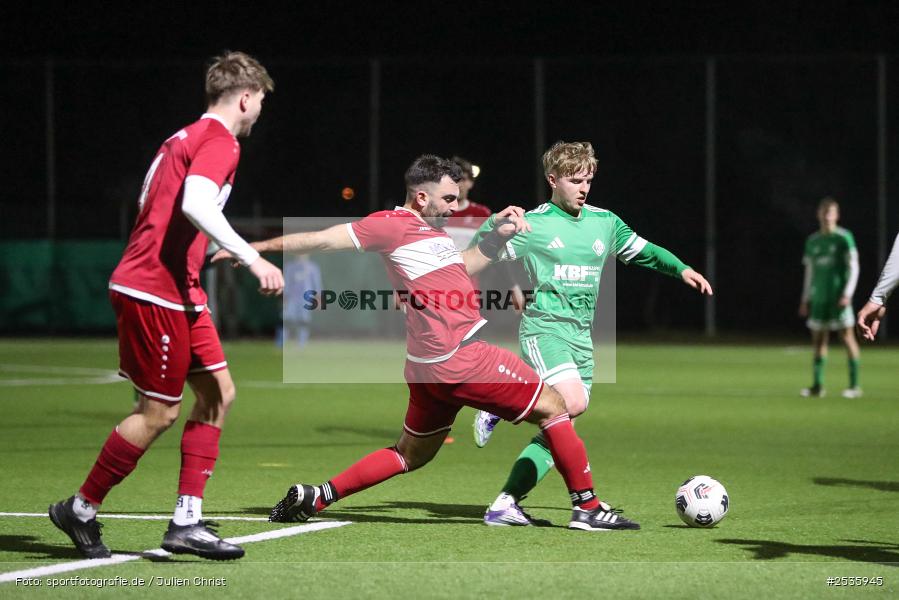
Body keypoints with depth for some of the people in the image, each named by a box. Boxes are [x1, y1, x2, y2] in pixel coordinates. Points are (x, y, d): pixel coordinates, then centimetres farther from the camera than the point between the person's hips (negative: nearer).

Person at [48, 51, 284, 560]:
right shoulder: (220, 141, -12)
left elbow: (149, 203, 20)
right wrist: (252, 259, -30)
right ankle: (81, 510, 9)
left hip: (177, 292, 10)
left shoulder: (186, 137, 16)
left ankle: (187, 521, 6)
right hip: (156, 292, -10)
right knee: (160, 412, -4)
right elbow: (195, 203, -29)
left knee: (219, 393, 7)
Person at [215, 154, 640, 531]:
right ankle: (587, 507, 5)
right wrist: (257, 248, -8)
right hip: (459, 360, -10)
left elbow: (461, 267, 32)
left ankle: (314, 497, 17)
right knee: (551, 407, -1)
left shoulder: (429, 228, 18)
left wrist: (496, 236, 18)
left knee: (410, 454, 20)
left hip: (430, 364, 10)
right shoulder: (395, 224, -10)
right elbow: (324, 240, -9)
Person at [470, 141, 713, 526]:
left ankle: (505, 504, 4)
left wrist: (681, 269, 11)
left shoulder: (605, 223, 13)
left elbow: (644, 252, 25)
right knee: (573, 402, -29)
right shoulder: (531, 225, -2)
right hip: (543, 330, -6)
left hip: (582, 337, 6)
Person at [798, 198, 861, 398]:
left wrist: (848, 294, -14)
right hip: (819, 297, 5)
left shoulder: (844, 237, -2)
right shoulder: (812, 241, 14)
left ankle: (855, 385, -4)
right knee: (818, 340, 3)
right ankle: (817, 386, 6)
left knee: (847, 336, -6)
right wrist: (805, 299, 15)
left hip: (839, 297, -5)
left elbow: (853, 267, -4)